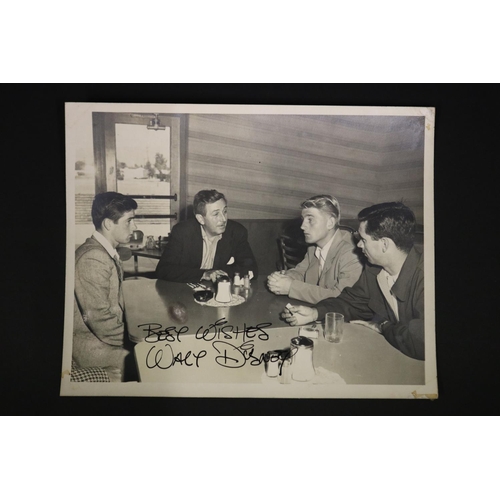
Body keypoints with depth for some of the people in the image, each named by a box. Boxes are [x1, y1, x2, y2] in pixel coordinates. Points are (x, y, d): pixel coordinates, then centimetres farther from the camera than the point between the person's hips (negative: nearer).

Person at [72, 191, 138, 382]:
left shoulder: (108, 252, 10)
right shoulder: (93, 259, -21)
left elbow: (113, 304, 9)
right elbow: (100, 319, -23)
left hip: (102, 332, 9)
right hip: (90, 343, -9)